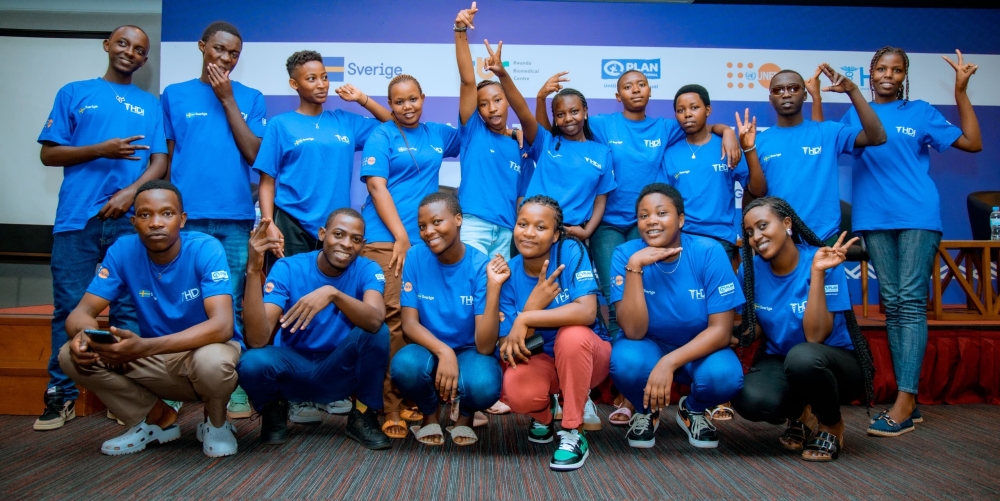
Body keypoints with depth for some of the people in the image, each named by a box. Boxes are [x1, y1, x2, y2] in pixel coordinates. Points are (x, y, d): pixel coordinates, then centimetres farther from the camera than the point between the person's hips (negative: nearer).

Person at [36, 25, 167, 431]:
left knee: (128, 309, 1)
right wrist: (102, 150, -9)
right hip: (77, 218, 0)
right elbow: (49, 154, 8)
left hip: (130, 220, 1)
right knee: (70, 308, 0)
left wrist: (130, 192, -11)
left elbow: (159, 163, 8)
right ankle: (61, 395, 8)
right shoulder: (74, 93, 14)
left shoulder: (151, 105, 16)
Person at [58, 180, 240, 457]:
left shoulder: (206, 249, -21)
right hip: (157, 359, 4)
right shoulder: (123, 250, -9)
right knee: (71, 355, -15)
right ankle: (158, 418, 5)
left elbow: (222, 325, -32)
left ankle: (216, 423, -2)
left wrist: (145, 347, -44)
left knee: (212, 361, -39)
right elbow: (82, 311, -8)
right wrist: (83, 335, -35)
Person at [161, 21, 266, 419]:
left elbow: (253, 153, 0)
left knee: (231, 304, 2)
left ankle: (235, 387, 8)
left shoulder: (250, 98, 12)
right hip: (185, 215, 0)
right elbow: (165, 157, 11)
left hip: (235, 217, 0)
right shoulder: (174, 95, 11)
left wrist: (228, 99, -2)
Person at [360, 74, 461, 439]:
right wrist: (401, 236, -13)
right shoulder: (381, 136, 2)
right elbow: (377, 187, -6)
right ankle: (388, 406, -6)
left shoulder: (439, 134, 16)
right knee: (392, 319, -11)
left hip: (425, 239, 5)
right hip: (386, 238, -5)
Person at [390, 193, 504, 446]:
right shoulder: (415, 257, -10)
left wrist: (493, 287, -34)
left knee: (484, 385, -35)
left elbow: (485, 346, -23)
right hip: (429, 349, 2)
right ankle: (429, 413, 4)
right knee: (405, 365, -33)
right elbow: (409, 323, -11)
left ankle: (465, 414, 6)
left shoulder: (481, 266, -17)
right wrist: (444, 352, -30)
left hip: (470, 352, -1)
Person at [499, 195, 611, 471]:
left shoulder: (571, 252, -18)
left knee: (571, 335, -35)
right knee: (517, 392, -30)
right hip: (540, 360, 2)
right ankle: (543, 414, 10)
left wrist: (526, 318, -31)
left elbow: (587, 312, -33)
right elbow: (507, 349, -15)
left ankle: (574, 433, -16)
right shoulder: (509, 274, -10)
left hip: (585, 354, -2)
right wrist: (534, 302, -30)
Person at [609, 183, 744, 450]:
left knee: (724, 375, -31)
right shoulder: (626, 254, -17)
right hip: (648, 346, 0)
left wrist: (669, 362, -32)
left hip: (699, 348, 0)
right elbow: (634, 331, -25)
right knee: (625, 361, -33)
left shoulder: (709, 252, -18)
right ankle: (646, 411, 4)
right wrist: (634, 267, -35)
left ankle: (693, 410, 7)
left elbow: (721, 330, -19)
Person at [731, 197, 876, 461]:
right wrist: (733, 336, -17)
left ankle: (832, 425, -5)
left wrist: (817, 272, -33)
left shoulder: (822, 261, -19)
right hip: (779, 362, 3)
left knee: (803, 356, -39)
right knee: (750, 401, -31)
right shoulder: (750, 270, -8)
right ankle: (800, 414, 8)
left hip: (837, 361, -3)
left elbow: (815, 337, -27)